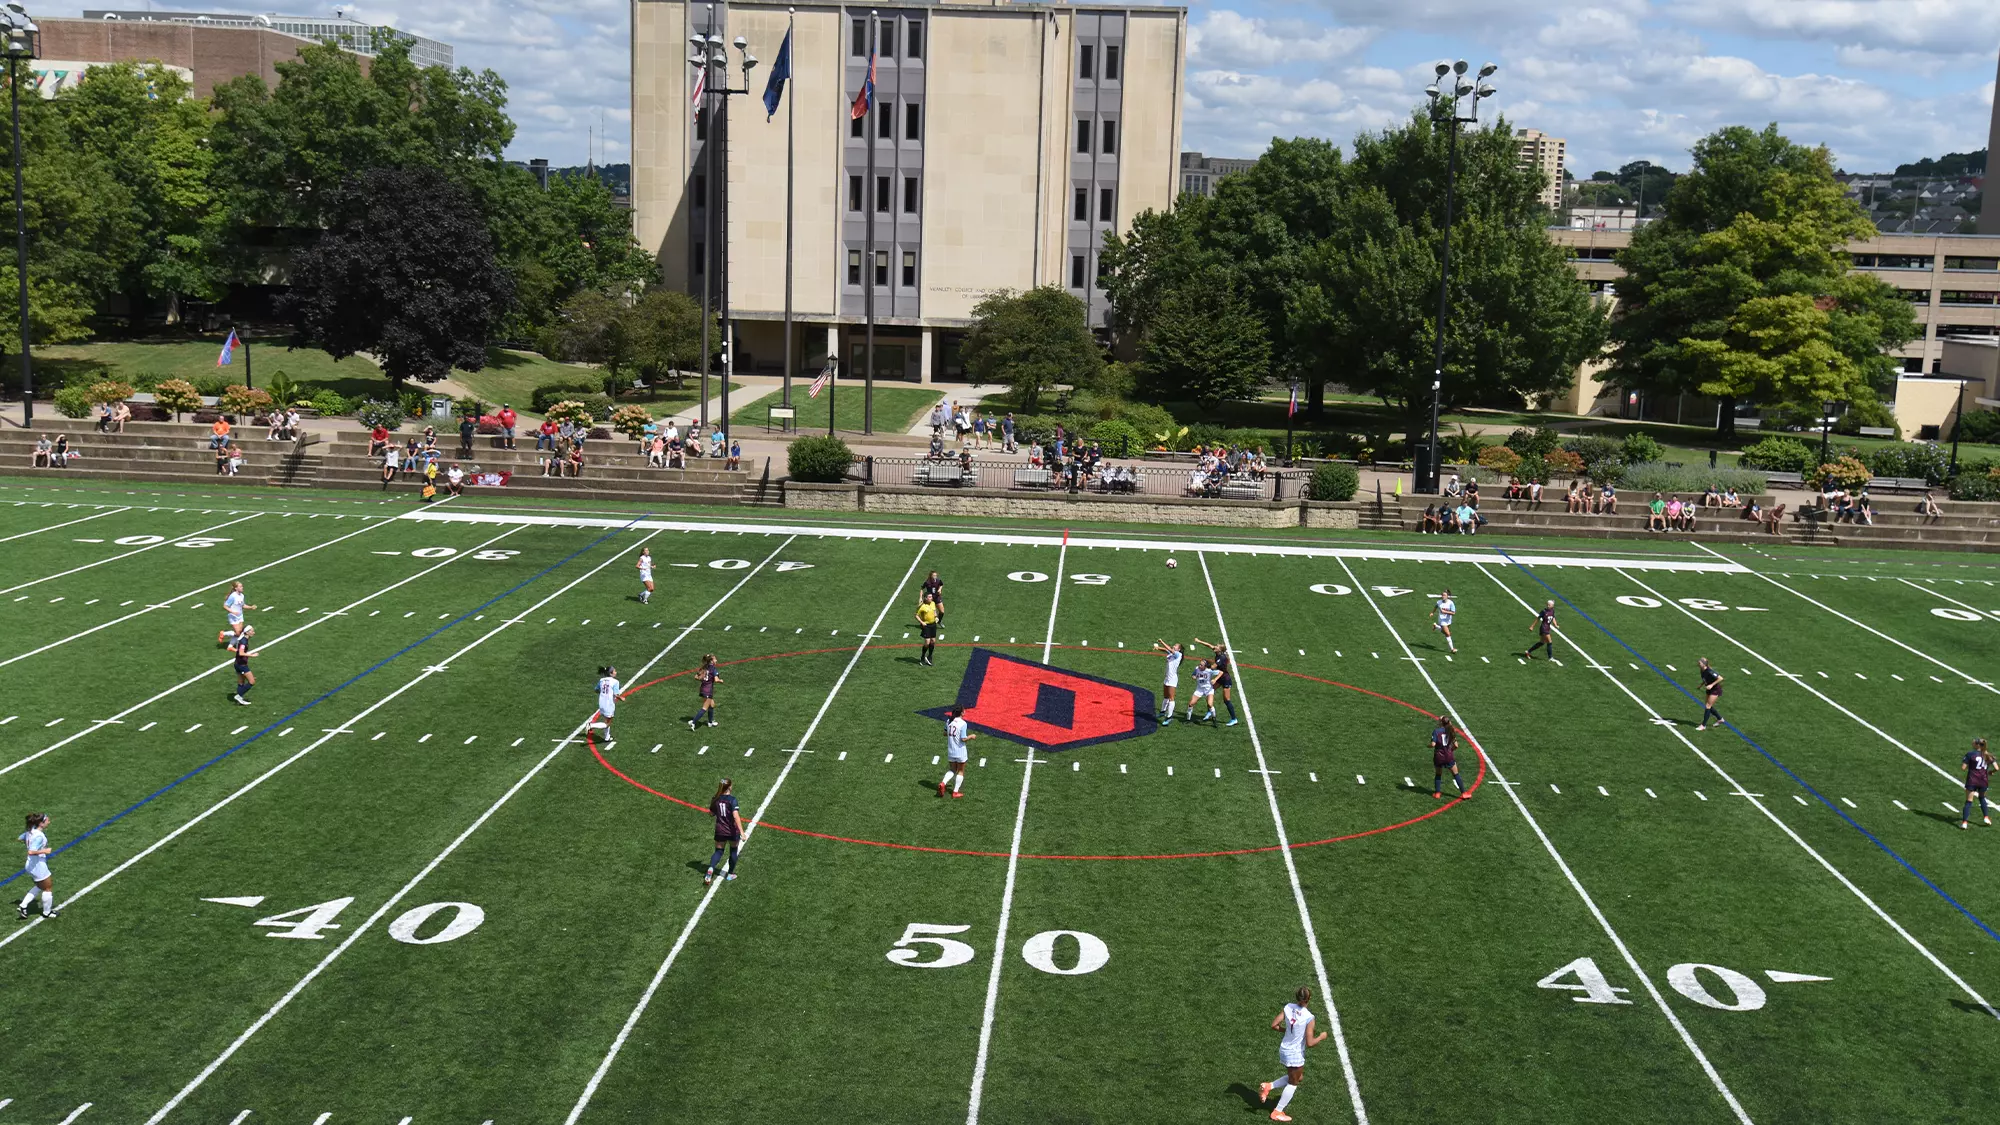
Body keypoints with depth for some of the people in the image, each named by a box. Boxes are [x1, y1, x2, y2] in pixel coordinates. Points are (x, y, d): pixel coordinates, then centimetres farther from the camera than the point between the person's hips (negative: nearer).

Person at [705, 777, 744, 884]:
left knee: (718, 851, 13)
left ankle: (710, 869, -14)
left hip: (720, 830, 3)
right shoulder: (732, 799, -18)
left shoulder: (715, 799, -4)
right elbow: (736, 816, -27)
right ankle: (730, 875, 27)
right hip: (732, 831, -3)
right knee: (733, 851, 18)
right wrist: (741, 831, -29)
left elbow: (711, 814, 10)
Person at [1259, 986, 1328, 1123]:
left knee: (1299, 1078, 28)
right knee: (1293, 1083, 17)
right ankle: (1277, 1113, 25)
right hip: (1296, 1054, -6)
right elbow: (1310, 1043, -22)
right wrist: (1321, 1037, -4)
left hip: (1284, 1049, 6)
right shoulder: (1309, 1018, -25)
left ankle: (1268, 1086, 17)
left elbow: (1274, 1025, -4)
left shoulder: (1288, 1007, -9)